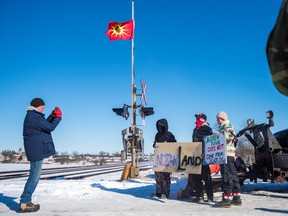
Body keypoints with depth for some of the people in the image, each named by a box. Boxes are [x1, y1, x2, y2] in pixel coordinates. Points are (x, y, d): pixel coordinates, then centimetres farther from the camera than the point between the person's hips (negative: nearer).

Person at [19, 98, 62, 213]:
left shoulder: (31, 116, 17)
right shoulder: (35, 116, -16)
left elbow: (44, 125, 22)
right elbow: (50, 127, -17)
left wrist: (53, 116, 14)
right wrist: (58, 117, -4)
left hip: (35, 150, 11)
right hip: (37, 150, -11)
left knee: (34, 176, 16)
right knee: (34, 176, -6)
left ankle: (26, 201, 20)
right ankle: (24, 203, -1)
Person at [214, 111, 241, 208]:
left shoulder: (227, 125, -5)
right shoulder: (222, 127, 24)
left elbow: (229, 136, -20)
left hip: (226, 154, -10)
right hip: (230, 155, 10)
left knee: (227, 176, -12)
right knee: (233, 175, 11)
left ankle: (226, 199, -13)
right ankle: (236, 198, 17)